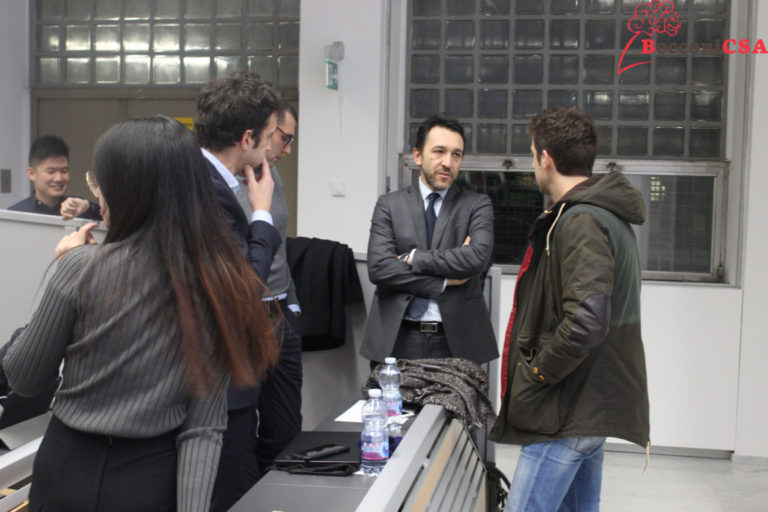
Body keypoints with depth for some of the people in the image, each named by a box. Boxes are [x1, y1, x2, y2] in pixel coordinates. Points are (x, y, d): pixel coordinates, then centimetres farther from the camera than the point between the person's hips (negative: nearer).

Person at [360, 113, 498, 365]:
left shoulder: (477, 205, 5)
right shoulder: (389, 205, 7)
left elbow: (477, 258, -13)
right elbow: (378, 267, -7)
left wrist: (413, 257, -9)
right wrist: (444, 281, -10)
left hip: (456, 342, 0)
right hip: (398, 339, 0)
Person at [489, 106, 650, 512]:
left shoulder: (580, 223, -18)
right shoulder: (606, 214, 16)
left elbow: (585, 321, -30)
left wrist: (537, 371, -16)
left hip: (569, 413, -11)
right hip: (590, 404, 11)